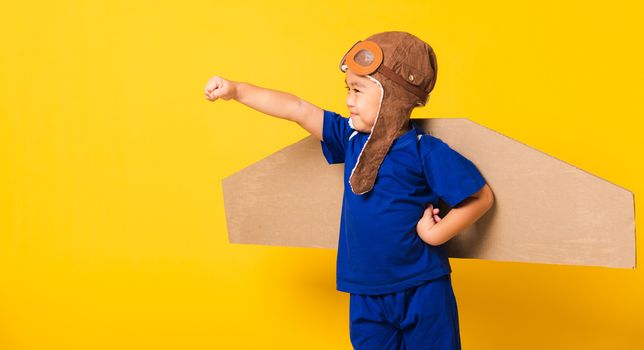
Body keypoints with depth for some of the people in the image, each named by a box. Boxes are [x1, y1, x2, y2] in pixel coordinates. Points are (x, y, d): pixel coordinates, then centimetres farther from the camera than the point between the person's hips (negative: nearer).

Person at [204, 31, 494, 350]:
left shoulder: (426, 152, -15)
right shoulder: (352, 138, 1)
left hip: (421, 291, -5)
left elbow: (481, 197, -12)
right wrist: (236, 90, -1)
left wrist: (436, 234, -15)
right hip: (366, 293, 5)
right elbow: (299, 110, 0)